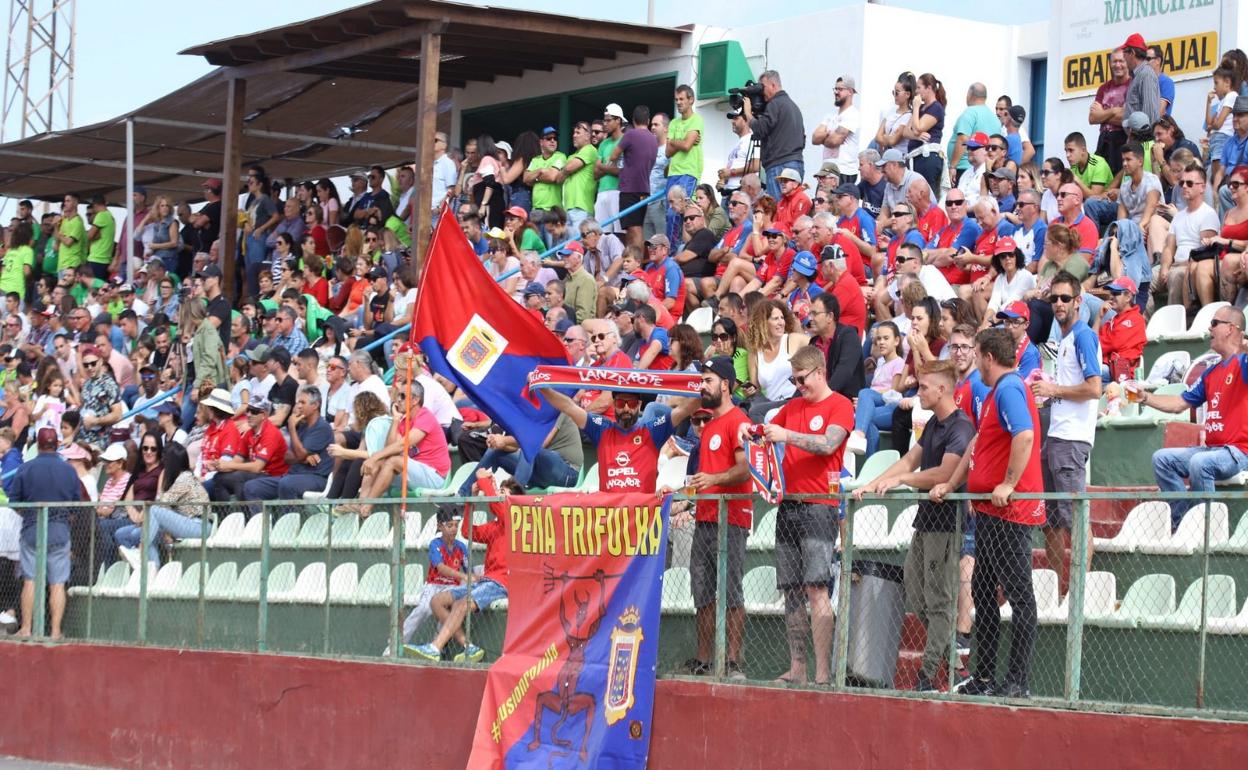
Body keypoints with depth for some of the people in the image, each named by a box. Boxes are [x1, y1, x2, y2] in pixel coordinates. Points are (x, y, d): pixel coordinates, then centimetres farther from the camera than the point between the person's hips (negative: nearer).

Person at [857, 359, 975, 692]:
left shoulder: (960, 428, -15)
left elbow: (943, 474, -23)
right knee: (914, 592, 12)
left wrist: (899, 480, -12)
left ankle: (929, 674, -4)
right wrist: (872, 485, 8)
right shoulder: (933, 424, 17)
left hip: (946, 523, -10)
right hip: (927, 518, 10)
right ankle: (953, 655, 20)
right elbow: (910, 460, 19)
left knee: (939, 601, -6)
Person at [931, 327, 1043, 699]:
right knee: (982, 593, 15)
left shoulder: (1009, 388, -13)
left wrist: (1009, 485, -25)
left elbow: (1025, 435, -28)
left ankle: (1017, 682, -7)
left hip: (1009, 511, -11)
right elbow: (978, 444, 29)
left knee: (1018, 595, -7)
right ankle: (983, 677, 21)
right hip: (989, 512, 11)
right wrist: (950, 485, 29)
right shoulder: (995, 392, 20)